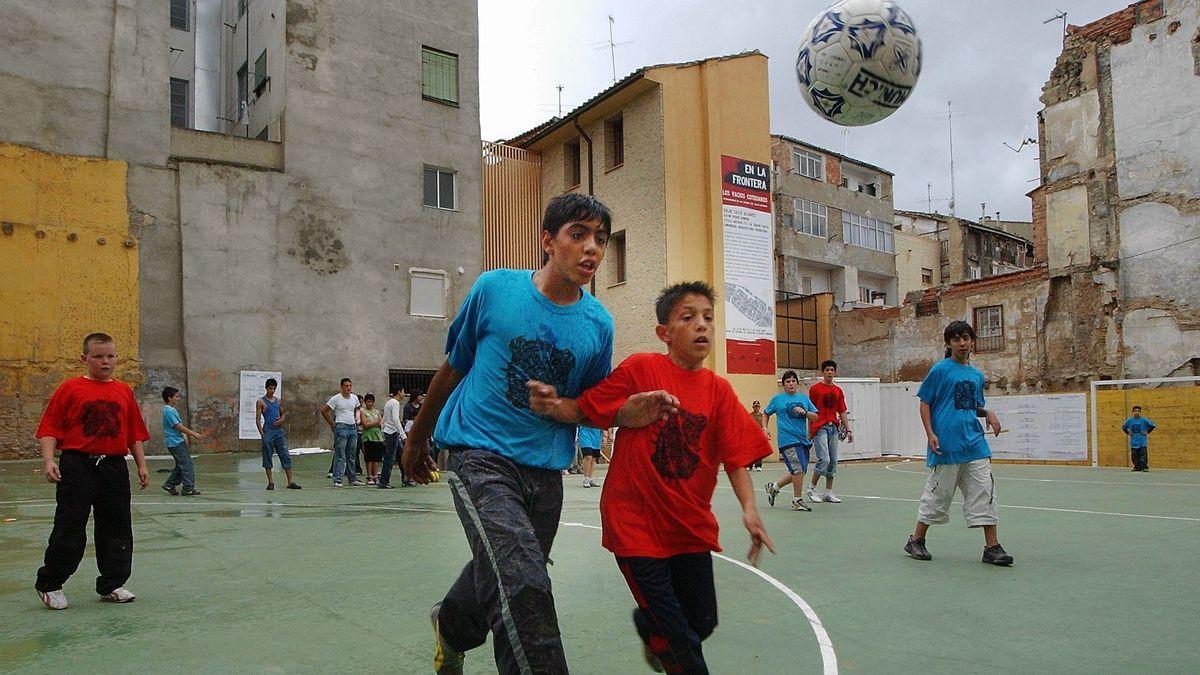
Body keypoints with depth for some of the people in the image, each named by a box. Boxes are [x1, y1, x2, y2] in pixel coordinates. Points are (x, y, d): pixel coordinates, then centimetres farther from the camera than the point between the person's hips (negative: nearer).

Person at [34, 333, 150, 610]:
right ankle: (49, 584, 20)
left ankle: (111, 584, 22)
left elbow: (135, 433, 14)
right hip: (77, 465, -4)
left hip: (114, 467, 4)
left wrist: (141, 465, 11)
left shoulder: (124, 392, 10)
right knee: (70, 527, 0)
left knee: (117, 528, 8)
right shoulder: (70, 389, -2)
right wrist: (48, 460, -15)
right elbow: (50, 428, -4)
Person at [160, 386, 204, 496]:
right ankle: (188, 489, -5)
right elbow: (178, 426, -20)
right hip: (175, 443, -10)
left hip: (178, 441, 10)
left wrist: (184, 436, 6)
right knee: (187, 465, -8)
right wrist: (194, 434, -17)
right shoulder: (168, 411, -17)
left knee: (181, 465, 15)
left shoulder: (172, 410, 15)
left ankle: (170, 485, 23)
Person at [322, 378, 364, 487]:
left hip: (353, 428, 6)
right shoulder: (336, 398, -7)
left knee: (352, 456, 11)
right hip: (341, 428, -6)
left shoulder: (355, 398, 10)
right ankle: (337, 480, -8)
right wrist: (332, 424, -2)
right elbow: (324, 411, -4)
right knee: (340, 456, -9)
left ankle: (353, 479, 18)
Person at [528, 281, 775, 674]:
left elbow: (737, 456, -3)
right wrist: (552, 406, -28)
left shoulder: (719, 390, 0)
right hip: (636, 522, -4)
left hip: (690, 526, 5)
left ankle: (650, 627, 46)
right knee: (680, 640, 0)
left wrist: (749, 509, -18)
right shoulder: (640, 369, -10)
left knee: (702, 623, 15)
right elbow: (584, 411, -7)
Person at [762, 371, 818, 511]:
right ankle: (797, 501, -1)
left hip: (803, 439, 6)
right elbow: (766, 413, 18)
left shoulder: (804, 398, 14)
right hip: (788, 439, -5)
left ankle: (773, 487, 27)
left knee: (798, 471, 8)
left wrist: (804, 412, -7)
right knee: (799, 469, -14)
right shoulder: (777, 399, 5)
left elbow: (815, 417, 12)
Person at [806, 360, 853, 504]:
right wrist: (809, 432, -7)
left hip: (833, 428, 6)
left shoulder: (838, 391, 13)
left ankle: (829, 493, 14)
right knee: (824, 459, -14)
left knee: (833, 461, 5)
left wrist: (848, 430, 8)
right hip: (820, 428, -5)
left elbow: (842, 412, 15)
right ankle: (812, 488, 3)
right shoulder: (815, 388, -1)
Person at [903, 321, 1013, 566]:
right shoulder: (940, 369, -3)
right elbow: (925, 403, -3)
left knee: (984, 493, 1)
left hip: (975, 444, 5)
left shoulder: (977, 375, 14)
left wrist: (988, 413, 3)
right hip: (946, 445, -5)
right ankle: (916, 541, 18)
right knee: (938, 493, 3)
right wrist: (930, 434, -12)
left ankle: (992, 547, 7)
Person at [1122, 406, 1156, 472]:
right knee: (1135, 455, 4)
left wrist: (1147, 432, 1)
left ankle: (1144, 467, -6)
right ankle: (1137, 467, 12)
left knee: (1143, 455, -8)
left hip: (1142, 442, -3)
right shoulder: (1130, 420, 5)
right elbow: (1123, 427, 22)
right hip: (1133, 441, 3)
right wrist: (1128, 433, 10)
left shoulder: (1144, 420, -3)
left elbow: (1153, 426, 5)